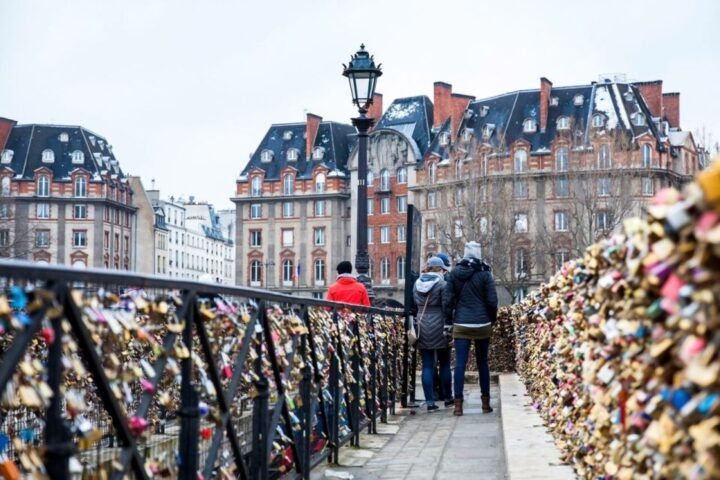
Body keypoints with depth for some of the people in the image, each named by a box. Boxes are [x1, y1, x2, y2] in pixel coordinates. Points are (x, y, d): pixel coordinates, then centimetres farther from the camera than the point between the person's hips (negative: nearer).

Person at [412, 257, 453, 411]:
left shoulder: (417, 284, 8)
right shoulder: (442, 284, -8)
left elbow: (413, 307, 12)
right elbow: (446, 308, -10)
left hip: (422, 328, 4)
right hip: (439, 328, -4)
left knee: (427, 366, 4)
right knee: (444, 364, 11)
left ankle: (430, 401, 1)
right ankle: (447, 397, 20)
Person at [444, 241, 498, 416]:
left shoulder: (454, 273, 2)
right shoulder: (485, 274, -3)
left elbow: (448, 300, 1)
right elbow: (492, 301, -4)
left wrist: (448, 322, 7)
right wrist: (492, 319, 11)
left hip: (461, 324, 1)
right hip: (482, 324, -1)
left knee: (460, 363, -1)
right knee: (482, 363, 10)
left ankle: (458, 404, -6)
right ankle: (486, 402, 16)